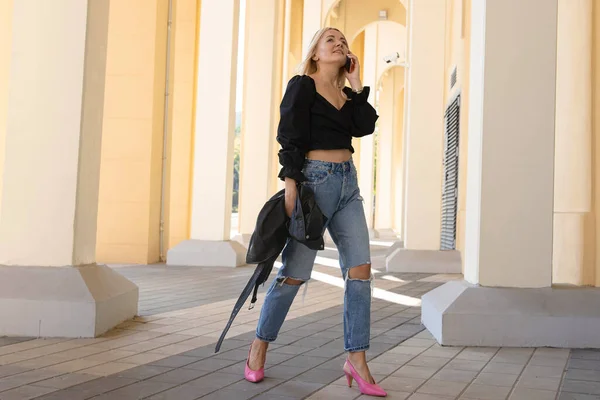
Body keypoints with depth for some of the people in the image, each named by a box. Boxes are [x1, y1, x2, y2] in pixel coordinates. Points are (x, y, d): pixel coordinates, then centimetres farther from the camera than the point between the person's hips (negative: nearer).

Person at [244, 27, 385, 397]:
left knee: (360, 269, -3)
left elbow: (365, 126, 0)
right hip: (315, 180, -6)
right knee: (295, 272, -2)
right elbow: (290, 137, -10)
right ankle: (259, 348, 16)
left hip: (348, 182, 6)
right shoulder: (302, 86, 0)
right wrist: (290, 184, -19)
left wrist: (356, 83, 3)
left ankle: (356, 359, 2)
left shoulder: (347, 94, 17)